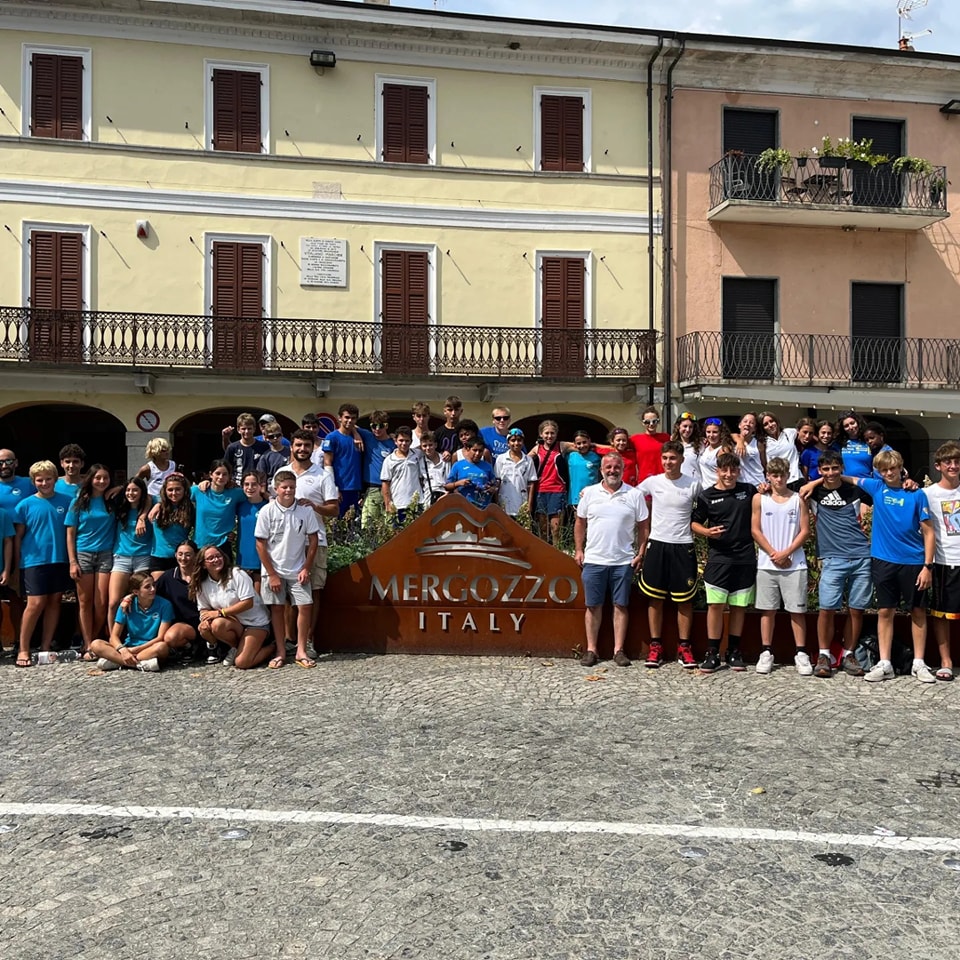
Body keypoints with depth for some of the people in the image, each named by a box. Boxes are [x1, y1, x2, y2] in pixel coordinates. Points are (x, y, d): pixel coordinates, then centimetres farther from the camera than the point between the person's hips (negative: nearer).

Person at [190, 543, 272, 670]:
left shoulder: (237, 574, -14)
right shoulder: (202, 584, 2)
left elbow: (248, 602, -19)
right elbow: (203, 609, 7)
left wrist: (220, 612, -23)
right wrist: (205, 617, -19)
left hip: (255, 623, -5)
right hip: (234, 624, 5)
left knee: (241, 663, -23)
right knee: (204, 628, -26)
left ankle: (272, 648, 6)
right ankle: (236, 648, 0)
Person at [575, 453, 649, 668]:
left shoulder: (634, 495, 2)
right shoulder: (589, 493, 5)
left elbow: (643, 526, 5)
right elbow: (580, 523, 10)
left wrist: (641, 553, -2)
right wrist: (578, 550, 4)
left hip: (624, 561, -1)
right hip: (593, 560, 1)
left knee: (621, 605, 5)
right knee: (593, 605, 6)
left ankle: (619, 650, 12)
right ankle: (591, 649, 13)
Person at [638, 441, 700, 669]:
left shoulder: (693, 484, -1)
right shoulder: (652, 482, 0)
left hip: (683, 546, -1)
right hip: (657, 545, 1)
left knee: (684, 599, 4)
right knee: (655, 598, 5)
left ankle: (684, 647, 14)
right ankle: (655, 646, 14)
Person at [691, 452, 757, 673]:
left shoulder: (749, 491, 7)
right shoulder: (707, 496, 2)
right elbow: (694, 523, 8)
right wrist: (706, 531, -12)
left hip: (745, 559, 2)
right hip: (718, 558, -2)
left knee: (738, 606, 8)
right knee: (715, 605, -5)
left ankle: (734, 652, 19)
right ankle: (712, 653, 3)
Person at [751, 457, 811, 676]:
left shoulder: (798, 499, 4)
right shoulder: (759, 498, 5)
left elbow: (805, 531, 0)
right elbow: (756, 530, 2)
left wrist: (785, 553, -10)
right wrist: (774, 553, -7)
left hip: (794, 564, -1)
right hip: (767, 564, 1)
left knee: (797, 609, 1)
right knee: (767, 609, 5)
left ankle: (801, 654, 8)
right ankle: (766, 652, 12)